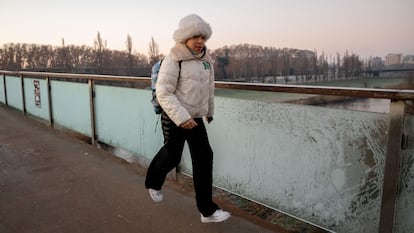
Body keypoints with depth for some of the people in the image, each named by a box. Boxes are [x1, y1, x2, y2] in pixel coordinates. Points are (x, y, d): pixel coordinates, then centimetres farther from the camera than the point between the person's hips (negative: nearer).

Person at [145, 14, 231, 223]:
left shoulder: (205, 60, 5)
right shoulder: (174, 60, -15)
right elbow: (163, 92, -20)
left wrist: (210, 111, 28)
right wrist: (181, 117, -28)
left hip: (195, 119, 6)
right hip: (174, 118, -5)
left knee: (204, 158, 1)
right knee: (172, 156, 9)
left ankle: (207, 210, 12)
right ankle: (153, 183, 45)